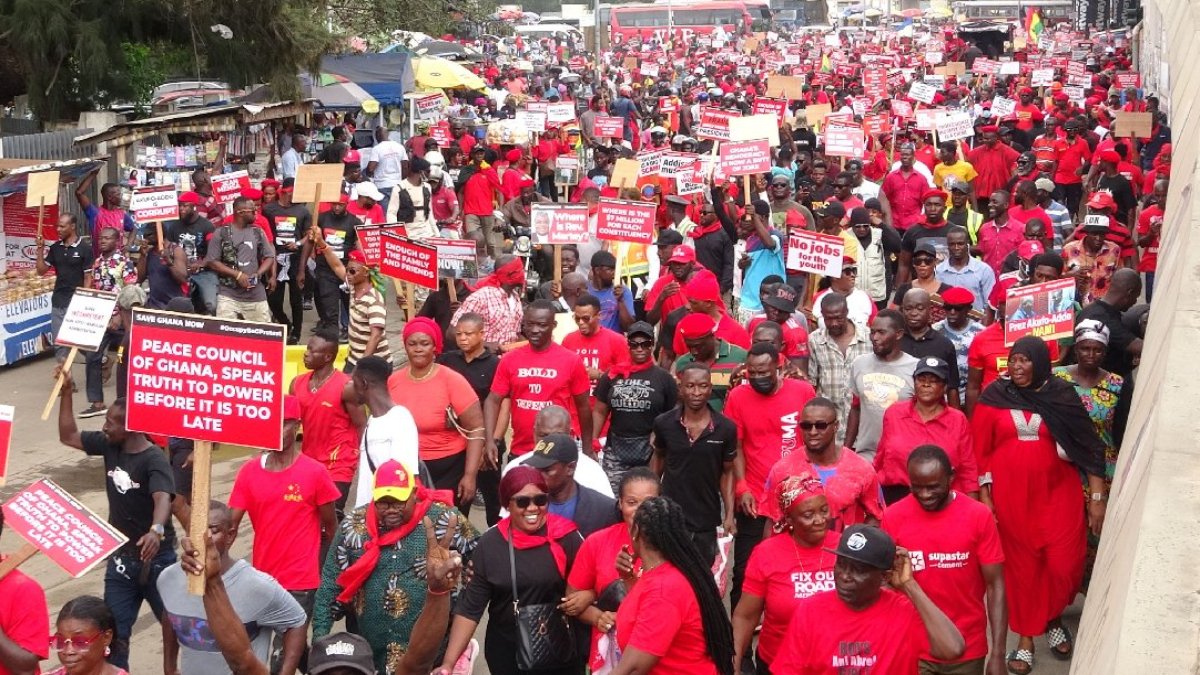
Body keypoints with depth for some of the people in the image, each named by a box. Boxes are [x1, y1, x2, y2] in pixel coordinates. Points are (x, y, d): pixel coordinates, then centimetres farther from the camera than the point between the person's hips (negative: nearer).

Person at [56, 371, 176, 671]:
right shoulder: (109, 446, -1)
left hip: (155, 557, -6)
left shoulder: (154, 459, -22)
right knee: (114, 634, 8)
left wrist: (156, 530, -58)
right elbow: (68, 437, 10)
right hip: (120, 557, 6)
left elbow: (162, 498, -38)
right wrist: (66, 392, -1)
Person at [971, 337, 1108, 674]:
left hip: (1058, 492, 0)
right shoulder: (995, 397, -2)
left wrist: (1098, 497, -3)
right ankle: (1025, 637, 21)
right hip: (1011, 495, 0)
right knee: (1020, 566, 7)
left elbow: (1089, 446, 0)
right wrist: (984, 497, -4)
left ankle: (1054, 619, 27)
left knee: (1064, 565, -3)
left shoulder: (1062, 395, -1)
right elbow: (981, 452, 0)